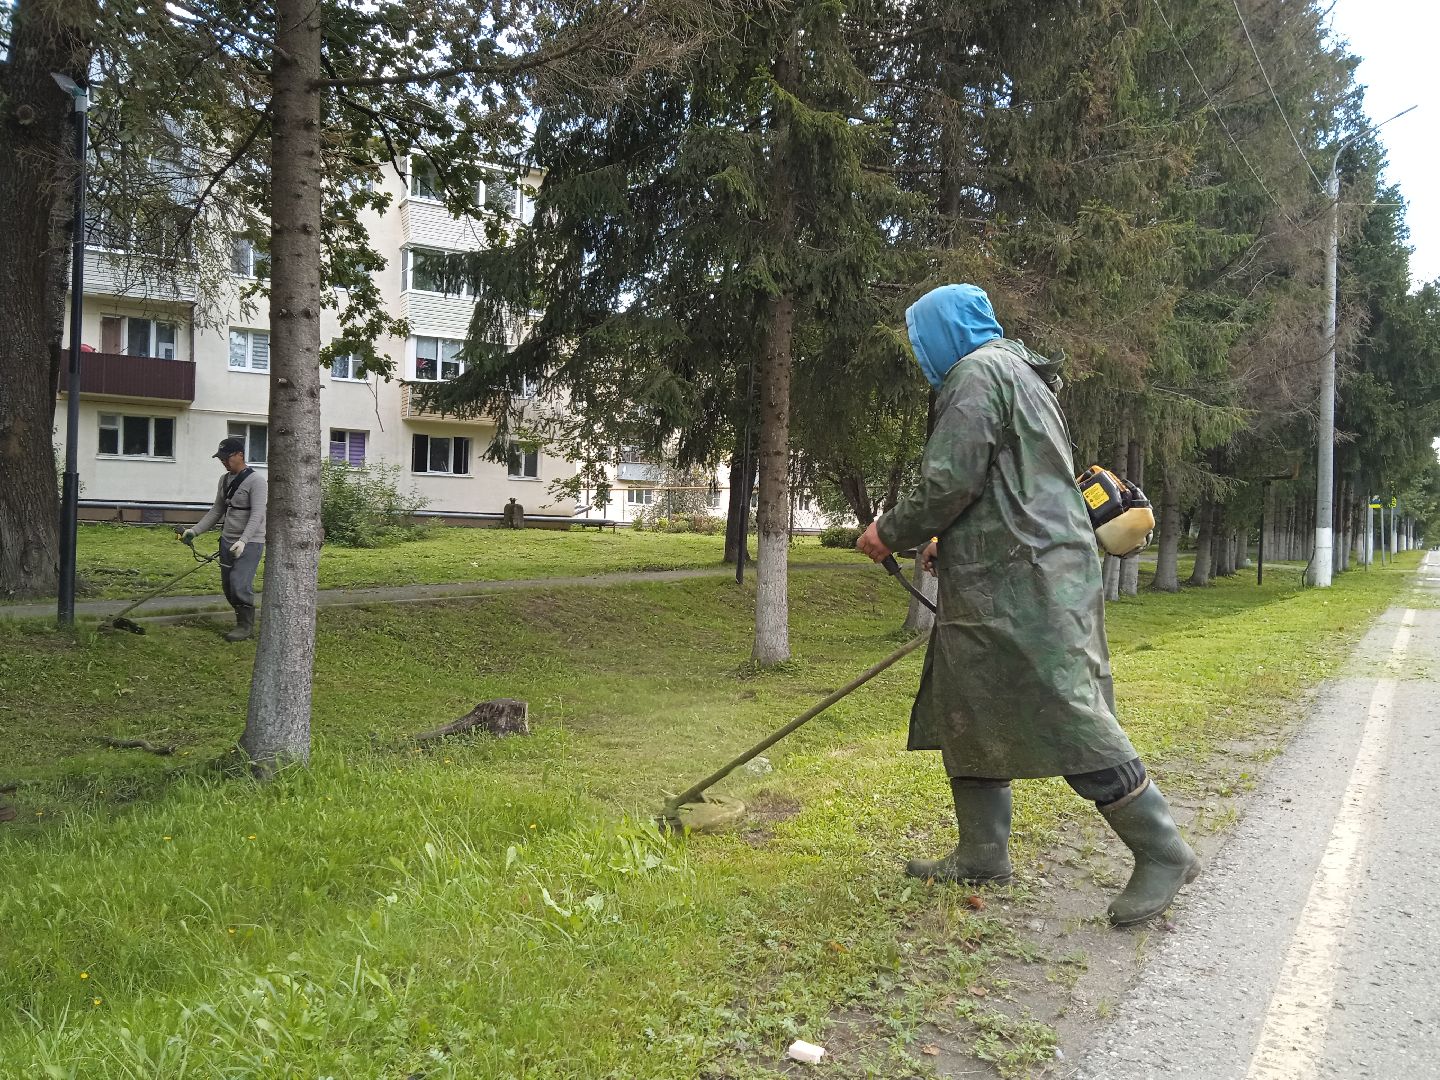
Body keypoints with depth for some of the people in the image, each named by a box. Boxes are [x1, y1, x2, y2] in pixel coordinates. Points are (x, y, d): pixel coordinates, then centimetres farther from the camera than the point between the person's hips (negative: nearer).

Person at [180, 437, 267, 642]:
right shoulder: (225, 480, 12)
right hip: (228, 540, 8)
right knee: (228, 585, 8)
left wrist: (243, 541, -31)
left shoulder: (255, 480, -12)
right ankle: (243, 621, 22)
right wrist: (194, 530, 10)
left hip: (250, 542, -8)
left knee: (240, 583, -15)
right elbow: (217, 511, 19)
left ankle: (246, 625, -1)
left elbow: (257, 515, -20)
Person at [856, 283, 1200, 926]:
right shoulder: (1019, 374, 24)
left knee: (1066, 717, -9)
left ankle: (1163, 853, -1)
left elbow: (948, 483, -17)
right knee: (966, 714, 13)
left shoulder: (977, 373, -9)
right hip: (1003, 586, 11)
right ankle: (982, 855, 20)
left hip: (1022, 587, -11)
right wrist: (950, 543, 27)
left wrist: (891, 533, -2)